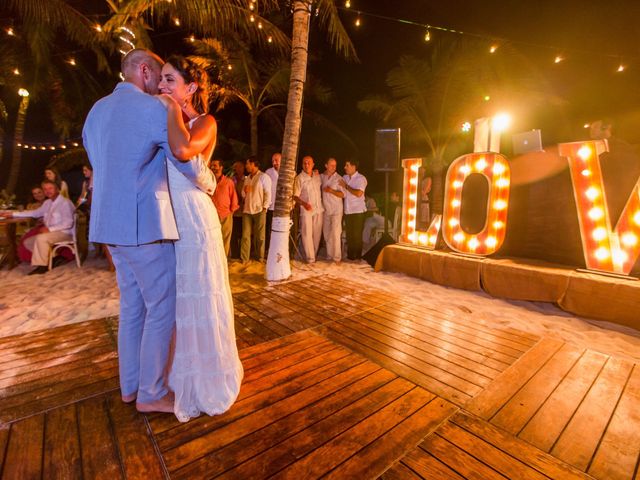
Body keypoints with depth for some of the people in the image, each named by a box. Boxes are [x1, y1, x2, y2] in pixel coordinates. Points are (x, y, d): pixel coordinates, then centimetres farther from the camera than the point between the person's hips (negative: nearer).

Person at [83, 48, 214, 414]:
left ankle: (130, 384, 29)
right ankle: (151, 393, 15)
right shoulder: (153, 108, -8)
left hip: (111, 222, 9)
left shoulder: (96, 110, 18)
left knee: (132, 305, 16)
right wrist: (209, 183, 9)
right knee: (162, 309, 2)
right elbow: (189, 162, -10)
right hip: (145, 223, -9)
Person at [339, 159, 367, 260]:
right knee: (349, 234, 10)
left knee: (357, 235, 0)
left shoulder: (361, 178, -7)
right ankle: (350, 255, 20)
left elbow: (359, 193, -21)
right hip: (347, 211, 6)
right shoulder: (344, 178, 11)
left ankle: (357, 256, 10)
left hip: (358, 211, -6)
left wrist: (346, 186, -12)